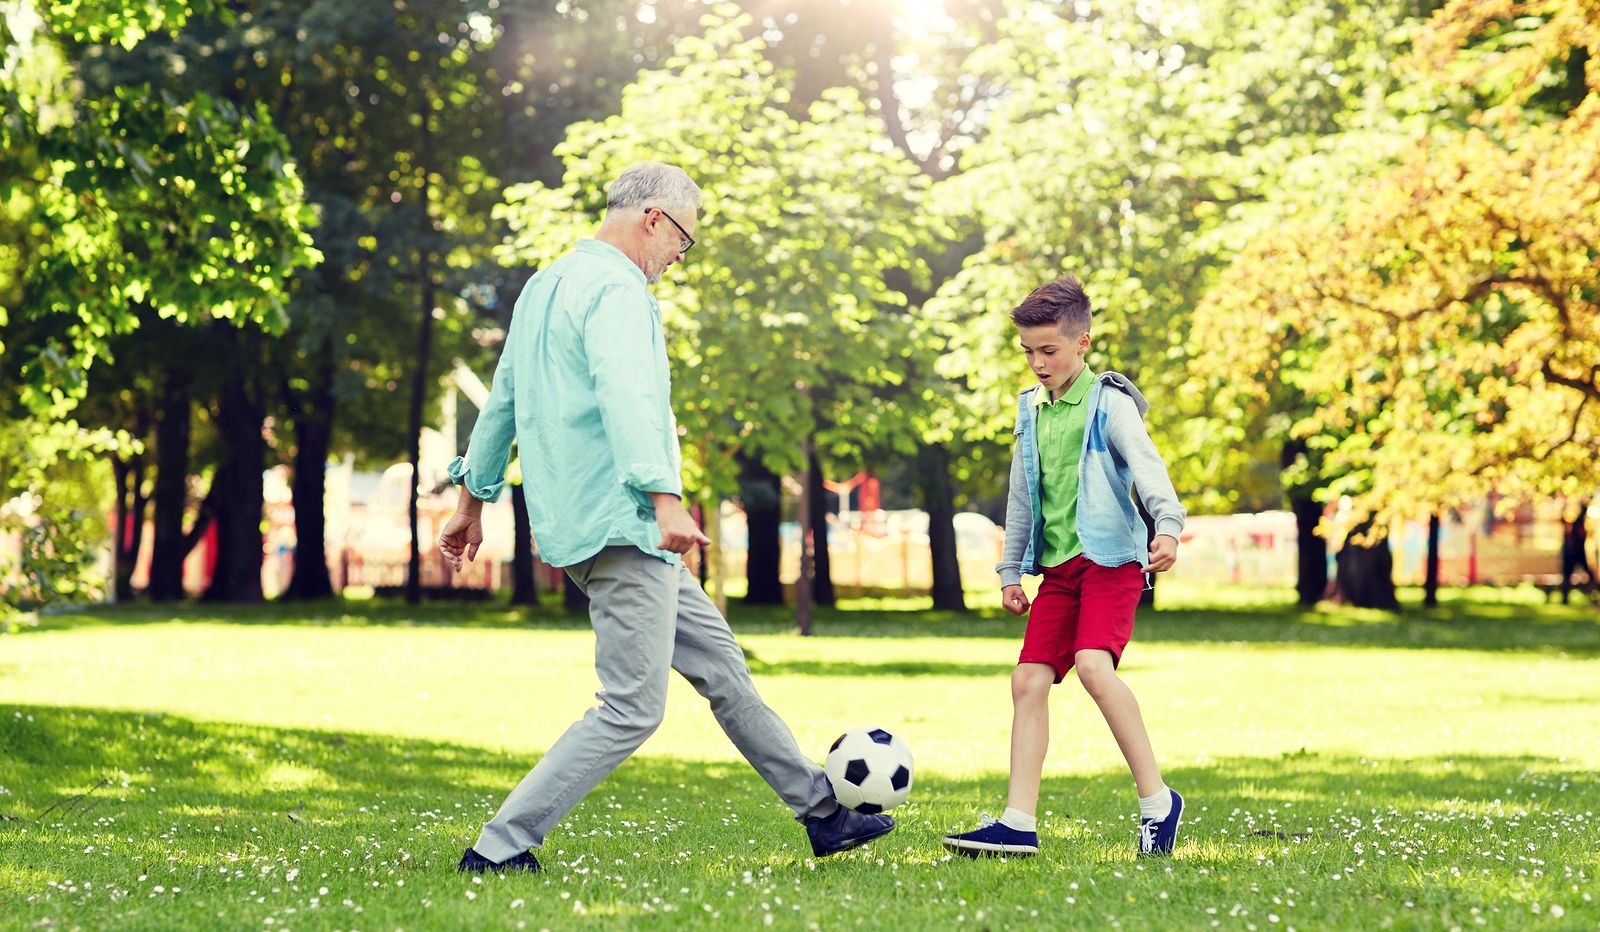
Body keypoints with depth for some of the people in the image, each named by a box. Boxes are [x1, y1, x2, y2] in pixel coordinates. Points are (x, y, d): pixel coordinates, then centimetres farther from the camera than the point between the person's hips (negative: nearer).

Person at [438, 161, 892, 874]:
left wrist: (474, 499, 31)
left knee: (717, 659, 15)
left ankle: (820, 810, 22)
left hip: (574, 522, 11)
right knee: (632, 709, -8)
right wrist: (664, 496, -37)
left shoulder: (546, 284, 19)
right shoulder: (615, 288, -12)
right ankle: (499, 848, -7)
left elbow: (502, 397, 25)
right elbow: (624, 394, -28)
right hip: (620, 524, -11)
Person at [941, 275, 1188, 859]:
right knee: (1028, 680, -3)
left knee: (1093, 666, -26)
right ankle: (1018, 824, -2)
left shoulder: (1110, 404, -6)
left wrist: (1167, 524, -38)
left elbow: (1146, 465, -21)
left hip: (1110, 557, -7)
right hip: (1057, 566, 7)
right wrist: (1011, 569, 23)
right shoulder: (1032, 410, 15)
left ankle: (1157, 801, -15)